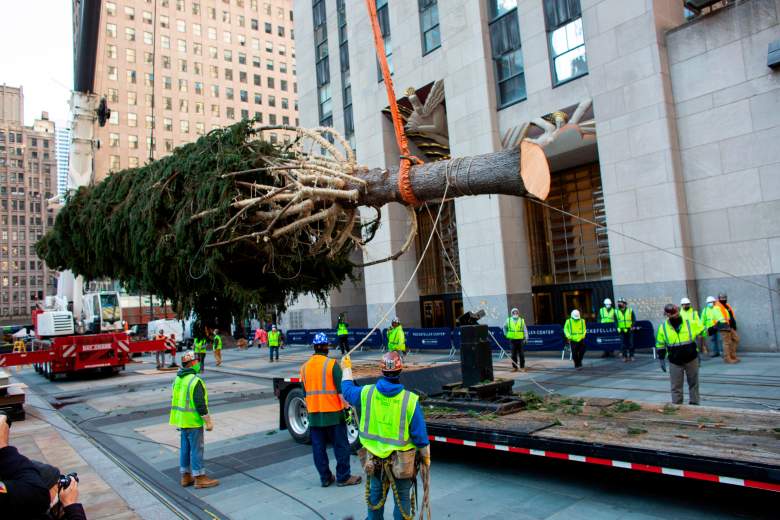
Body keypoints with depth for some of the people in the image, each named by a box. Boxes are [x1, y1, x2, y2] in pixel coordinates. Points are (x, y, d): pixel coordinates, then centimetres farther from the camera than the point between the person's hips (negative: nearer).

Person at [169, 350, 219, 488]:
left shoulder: (178, 379, 8)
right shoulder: (195, 380, -20)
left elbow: (175, 399, 17)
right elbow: (200, 403, -22)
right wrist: (208, 421, -16)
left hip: (181, 420, 9)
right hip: (193, 421, -9)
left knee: (185, 447, 16)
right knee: (196, 448, -1)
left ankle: (186, 477, 25)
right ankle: (199, 478, 6)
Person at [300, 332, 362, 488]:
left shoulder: (304, 367, 6)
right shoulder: (332, 364, -11)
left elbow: (305, 392, 13)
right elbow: (341, 389, -13)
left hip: (314, 414, 5)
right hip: (333, 412, -5)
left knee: (318, 447, 12)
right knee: (341, 446, 7)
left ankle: (325, 478, 20)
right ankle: (343, 477, 13)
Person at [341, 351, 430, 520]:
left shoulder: (367, 393, -12)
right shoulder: (410, 400, -21)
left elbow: (348, 390, 10)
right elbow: (419, 433, -14)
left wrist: (346, 369, 26)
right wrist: (425, 455, 2)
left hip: (374, 456, 3)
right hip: (400, 460, -3)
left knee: (376, 493, 22)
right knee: (402, 498, 13)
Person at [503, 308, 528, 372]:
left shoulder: (522, 320, 3)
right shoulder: (508, 320, 6)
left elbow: (525, 330, 1)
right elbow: (504, 327, 21)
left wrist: (526, 338, -6)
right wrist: (506, 334, 13)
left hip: (520, 339, -1)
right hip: (512, 340, 1)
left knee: (521, 354, 2)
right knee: (513, 354, 5)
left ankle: (522, 367, 9)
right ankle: (514, 367, 11)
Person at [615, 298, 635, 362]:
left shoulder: (630, 310, 3)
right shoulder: (616, 311, 6)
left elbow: (634, 319, 4)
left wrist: (632, 326, -8)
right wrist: (617, 328, -1)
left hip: (629, 330, -1)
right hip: (622, 330, 1)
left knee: (631, 344, 4)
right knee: (623, 344, 1)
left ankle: (631, 356, 13)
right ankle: (624, 357, 6)